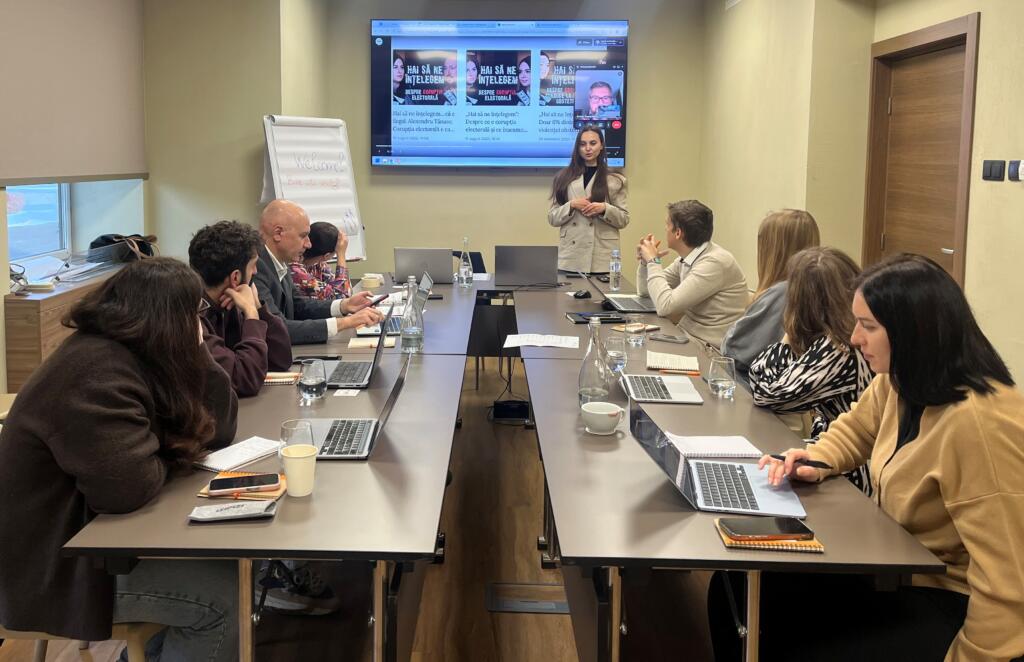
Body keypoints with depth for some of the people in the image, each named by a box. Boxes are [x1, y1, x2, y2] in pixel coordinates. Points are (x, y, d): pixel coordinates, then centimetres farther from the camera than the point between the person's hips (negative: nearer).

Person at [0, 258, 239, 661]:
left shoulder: (131, 356, 5)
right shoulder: (96, 374, -25)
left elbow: (217, 429, 8)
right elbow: (127, 486, -34)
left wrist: (196, 354, -3)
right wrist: (170, 458, -13)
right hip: (56, 564, -10)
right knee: (225, 593, -17)